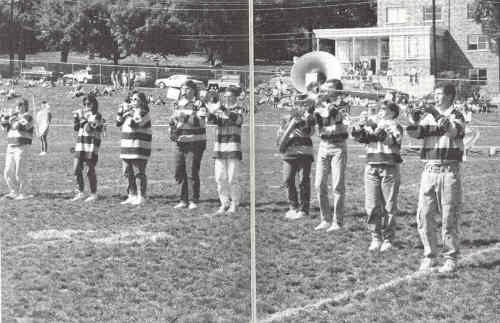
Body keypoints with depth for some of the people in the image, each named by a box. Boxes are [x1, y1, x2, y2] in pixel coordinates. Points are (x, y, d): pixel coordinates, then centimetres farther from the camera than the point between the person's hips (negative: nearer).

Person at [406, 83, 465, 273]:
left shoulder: (456, 116, 1)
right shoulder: (428, 116, 13)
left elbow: (454, 131, -19)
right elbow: (415, 133, -1)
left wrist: (440, 117, -34)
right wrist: (413, 122, -21)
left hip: (449, 170, -4)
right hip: (429, 170, 4)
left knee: (449, 218, -1)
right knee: (424, 216, 2)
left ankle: (451, 259, 8)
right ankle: (429, 256, 13)